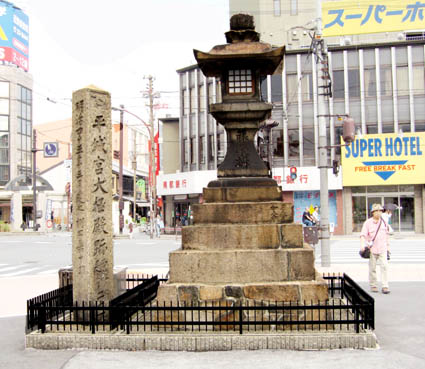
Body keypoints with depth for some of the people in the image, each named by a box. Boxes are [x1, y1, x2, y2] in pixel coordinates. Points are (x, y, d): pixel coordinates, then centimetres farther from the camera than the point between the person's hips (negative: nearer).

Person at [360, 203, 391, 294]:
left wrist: (388, 246, 20)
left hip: (382, 249, 2)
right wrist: (362, 246, -23)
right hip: (372, 249, -2)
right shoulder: (367, 223, -3)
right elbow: (363, 235, -9)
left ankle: (385, 286, -7)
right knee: (372, 268, 5)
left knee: (384, 266, -9)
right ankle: (373, 286, 18)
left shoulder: (384, 222, 8)